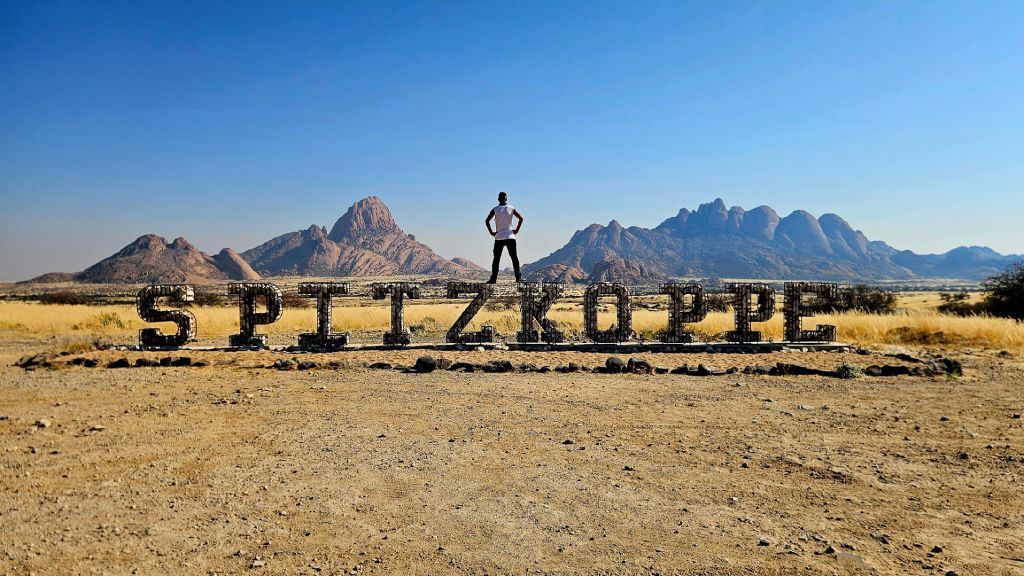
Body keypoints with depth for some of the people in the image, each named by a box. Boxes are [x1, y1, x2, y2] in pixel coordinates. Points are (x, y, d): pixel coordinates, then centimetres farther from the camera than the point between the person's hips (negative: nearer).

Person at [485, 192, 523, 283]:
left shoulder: (495, 209, -2)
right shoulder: (511, 209, 2)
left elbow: (487, 221, -11)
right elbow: (521, 218, -3)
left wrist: (491, 232, -3)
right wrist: (517, 230, 3)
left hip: (499, 237, -1)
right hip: (510, 237, 1)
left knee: (496, 259, 4)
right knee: (514, 257, 4)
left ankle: (493, 278, 1)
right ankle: (518, 277, -2)